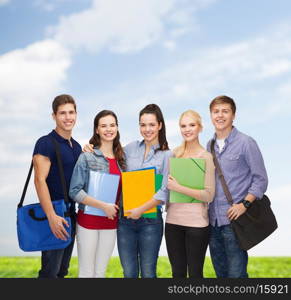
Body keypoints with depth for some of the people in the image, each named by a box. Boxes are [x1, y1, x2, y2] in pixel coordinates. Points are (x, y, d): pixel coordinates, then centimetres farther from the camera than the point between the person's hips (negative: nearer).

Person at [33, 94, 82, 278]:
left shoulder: (77, 146, 13)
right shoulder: (46, 143, -11)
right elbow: (40, 180, -19)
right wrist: (52, 217, -26)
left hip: (71, 215, 8)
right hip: (54, 217, -8)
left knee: (62, 270, 14)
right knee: (50, 271, -5)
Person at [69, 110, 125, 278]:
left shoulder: (121, 158, 8)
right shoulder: (87, 157, -7)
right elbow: (75, 191, -12)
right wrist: (103, 206, -19)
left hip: (111, 222, 5)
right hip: (88, 220, -4)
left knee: (101, 272, 12)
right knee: (87, 272, 2)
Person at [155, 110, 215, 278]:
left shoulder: (206, 157, -7)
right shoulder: (175, 153, 8)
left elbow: (209, 195, -13)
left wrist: (179, 188, -18)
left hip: (196, 223, -5)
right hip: (173, 221, 5)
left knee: (195, 273, 4)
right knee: (178, 272, 13)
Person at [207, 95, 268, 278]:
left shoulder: (246, 143, -4)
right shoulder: (210, 145, 13)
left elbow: (260, 179, -5)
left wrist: (245, 204, -16)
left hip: (234, 220, -6)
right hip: (213, 220, 6)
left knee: (236, 274, -7)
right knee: (221, 273, 14)